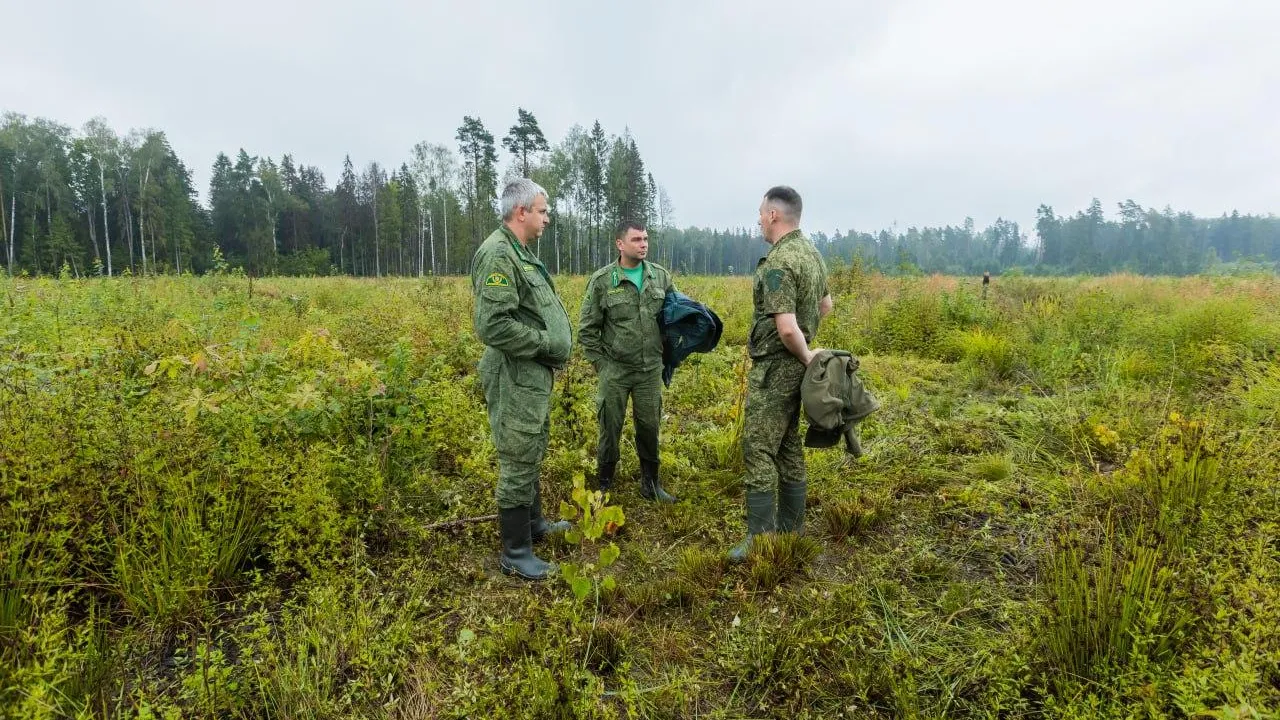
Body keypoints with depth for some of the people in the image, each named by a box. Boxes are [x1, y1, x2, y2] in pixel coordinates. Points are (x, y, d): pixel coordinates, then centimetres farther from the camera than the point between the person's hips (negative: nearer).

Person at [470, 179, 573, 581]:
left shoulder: (521, 254, 15)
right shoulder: (498, 254, -18)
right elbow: (492, 326, -27)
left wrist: (553, 346, 10)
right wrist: (547, 342, -18)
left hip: (534, 375, 10)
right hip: (516, 378, -10)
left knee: (532, 456, 22)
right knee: (518, 463, -1)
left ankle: (534, 522, 40)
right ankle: (516, 554, 12)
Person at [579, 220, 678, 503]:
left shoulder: (661, 276, 2)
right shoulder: (602, 280, -7)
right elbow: (587, 330, -1)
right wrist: (601, 365, -4)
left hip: (651, 369, 3)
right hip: (615, 370, -2)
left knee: (649, 427, 11)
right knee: (609, 429, 7)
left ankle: (650, 484, 28)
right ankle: (603, 485, 26)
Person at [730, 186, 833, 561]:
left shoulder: (778, 263, -21)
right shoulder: (811, 252, 10)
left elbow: (787, 328, -29)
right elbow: (825, 305, 23)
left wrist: (806, 357, -12)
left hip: (775, 367, -10)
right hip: (794, 365, 10)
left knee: (758, 449, -4)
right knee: (789, 448, 15)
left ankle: (761, 538, 3)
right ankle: (791, 529, 25)